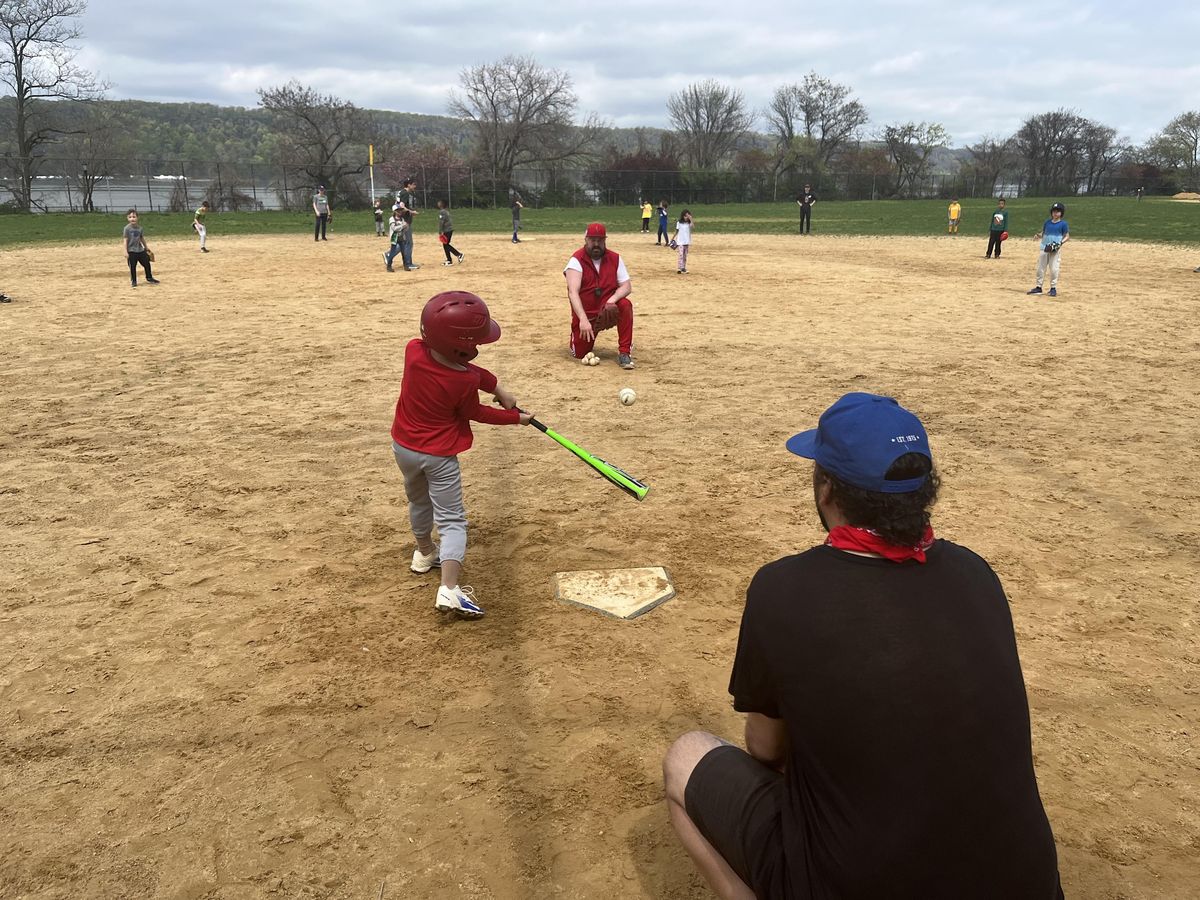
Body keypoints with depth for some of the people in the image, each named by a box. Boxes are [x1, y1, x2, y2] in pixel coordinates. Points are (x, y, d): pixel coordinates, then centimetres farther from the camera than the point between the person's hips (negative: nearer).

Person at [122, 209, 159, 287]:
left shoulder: (139, 228, 5)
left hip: (141, 250, 5)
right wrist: (126, 251, -15)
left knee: (147, 264, 10)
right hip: (131, 251, -5)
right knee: (132, 267, 1)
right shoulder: (127, 228, -9)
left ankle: (149, 278, 27)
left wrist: (147, 248, 21)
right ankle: (133, 281, 13)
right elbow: (125, 240, -10)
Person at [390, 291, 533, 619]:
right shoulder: (464, 382, -28)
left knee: (419, 501, 28)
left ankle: (425, 552, 50)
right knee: (451, 520, 1)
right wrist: (515, 416, 4)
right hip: (439, 456, -6)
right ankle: (449, 589, -12)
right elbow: (475, 413, -8)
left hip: (404, 447, 6)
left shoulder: (414, 350, -14)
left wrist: (498, 389, -1)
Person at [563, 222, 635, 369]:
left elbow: (626, 286, -7)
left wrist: (612, 301, -29)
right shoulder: (576, 260, -13)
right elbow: (573, 292, -24)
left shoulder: (615, 258, -2)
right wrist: (583, 320, -38)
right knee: (579, 354, -5)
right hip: (585, 315, -1)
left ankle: (624, 353, -21)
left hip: (608, 312, 1)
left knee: (625, 304, -29)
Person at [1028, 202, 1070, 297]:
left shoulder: (1063, 224, 0)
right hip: (1044, 248, 4)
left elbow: (1067, 236, 1)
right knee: (1040, 268, 5)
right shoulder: (1047, 222, 11)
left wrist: (1060, 243, -16)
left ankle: (1053, 288, 4)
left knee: (1054, 269, -4)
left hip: (1055, 249, -4)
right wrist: (1039, 235, -5)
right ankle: (1038, 287, 11)